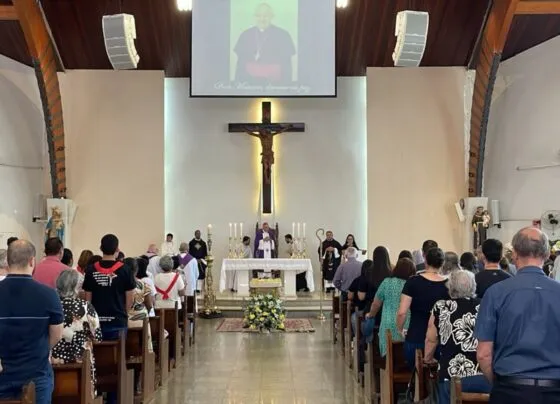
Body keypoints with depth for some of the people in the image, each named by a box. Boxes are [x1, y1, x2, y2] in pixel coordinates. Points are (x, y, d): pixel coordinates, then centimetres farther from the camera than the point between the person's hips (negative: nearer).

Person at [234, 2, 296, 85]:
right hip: (250, 82, 2)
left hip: (274, 84, -2)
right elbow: (241, 62, 9)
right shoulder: (245, 35, 8)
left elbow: (286, 65, -1)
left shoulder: (283, 35, -1)